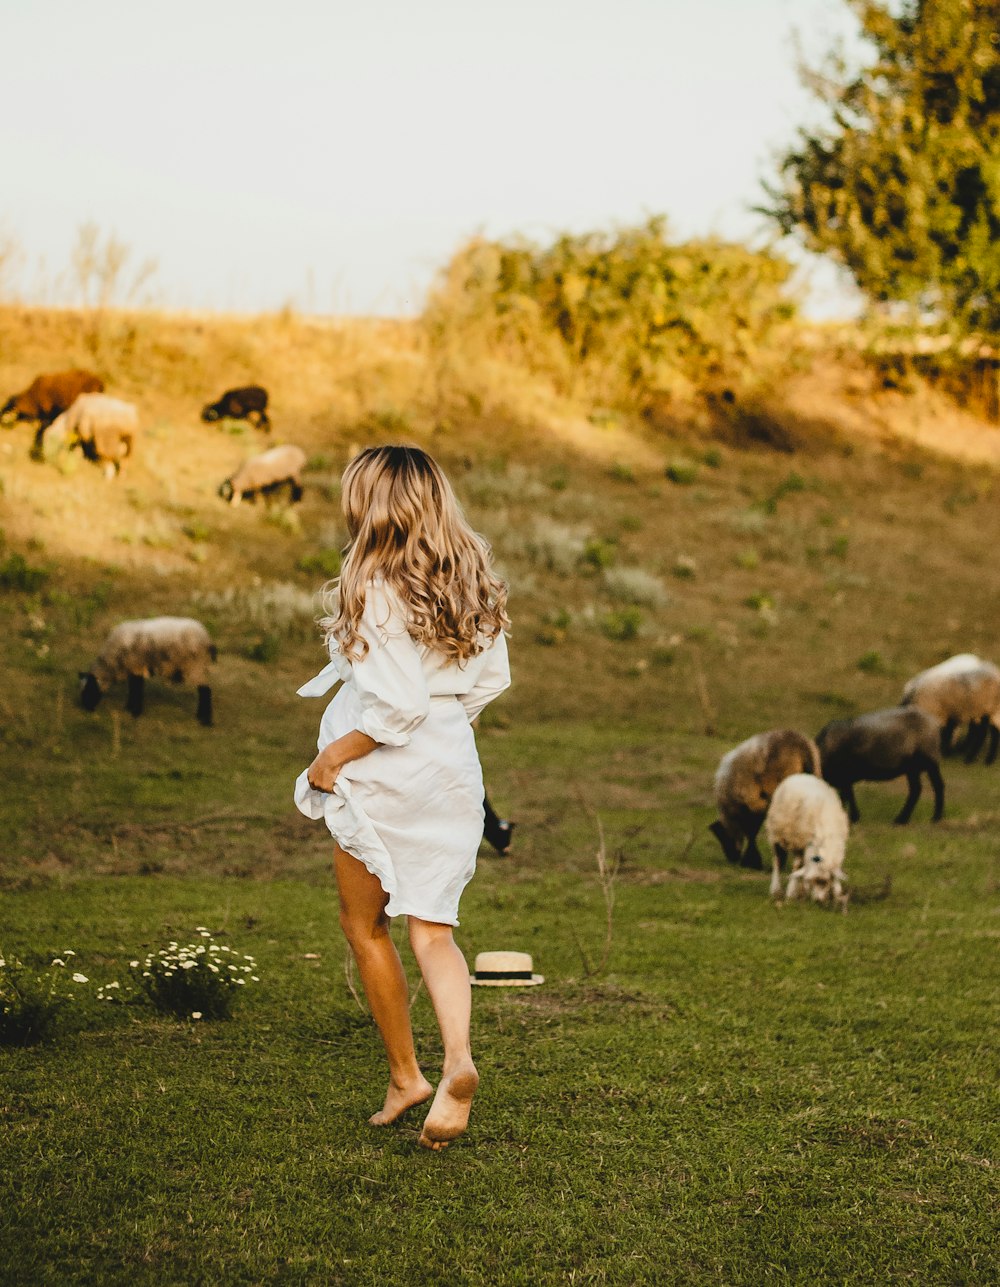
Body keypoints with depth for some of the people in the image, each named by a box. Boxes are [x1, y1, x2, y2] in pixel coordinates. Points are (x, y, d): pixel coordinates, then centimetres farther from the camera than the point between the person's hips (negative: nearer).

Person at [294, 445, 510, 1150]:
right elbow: (494, 678, 11)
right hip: (456, 772, 6)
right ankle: (458, 1059, -15)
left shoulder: (376, 592, -20)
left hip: (385, 778, -6)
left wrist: (330, 759, -12)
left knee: (366, 925, 15)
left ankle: (405, 1076, 20)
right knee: (433, 930, 8)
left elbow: (397, 705, -23)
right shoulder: (472, 583, 2)